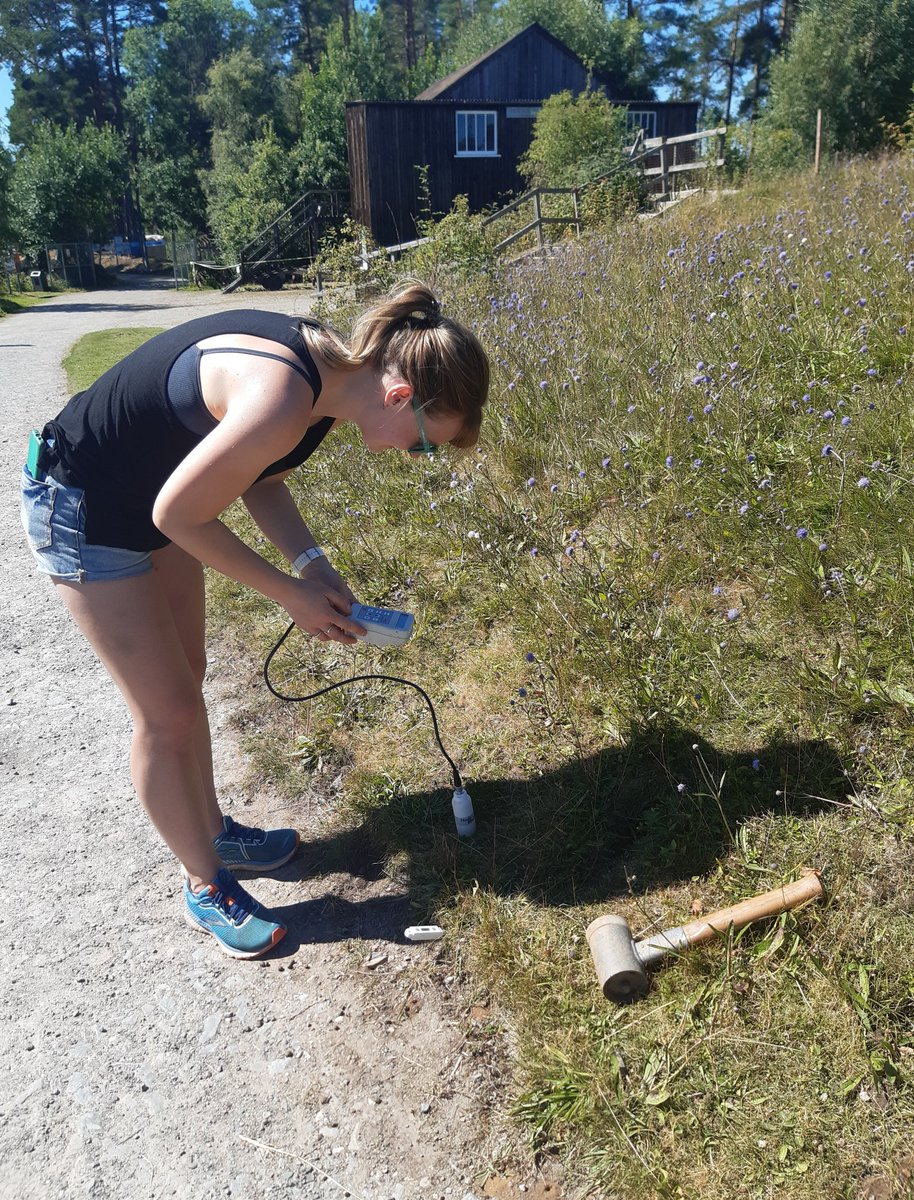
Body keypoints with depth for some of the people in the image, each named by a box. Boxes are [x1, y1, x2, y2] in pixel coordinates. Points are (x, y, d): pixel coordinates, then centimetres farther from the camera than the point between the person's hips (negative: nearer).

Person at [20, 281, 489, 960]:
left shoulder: (333, 369, -8)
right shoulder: (285, 400, -36)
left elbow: (259, 478, 3)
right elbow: (180, 514, -26)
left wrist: (312, 564, -10)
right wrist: (290, 591, -17)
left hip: (151, 494, 9)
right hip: (85, 512, -9)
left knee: (186, 676, 19)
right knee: (168, 714, -1)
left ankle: (212, 831, 39)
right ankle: (206, 886, 20)